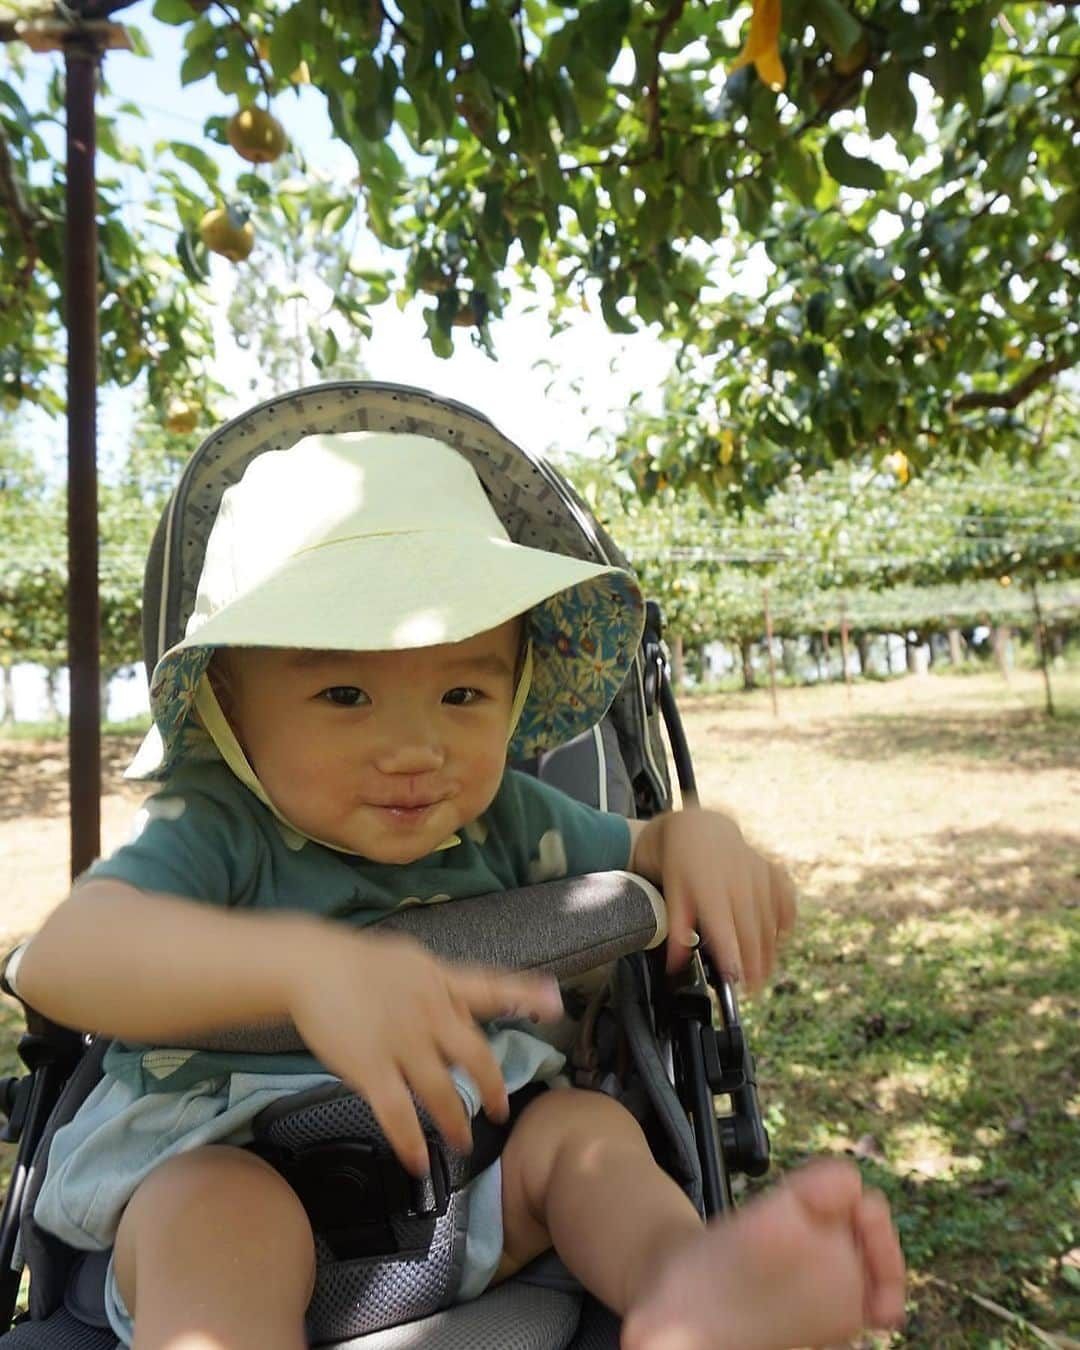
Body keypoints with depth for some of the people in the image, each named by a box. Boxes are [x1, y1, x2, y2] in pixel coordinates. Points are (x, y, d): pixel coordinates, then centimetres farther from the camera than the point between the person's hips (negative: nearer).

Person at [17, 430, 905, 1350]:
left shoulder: (502, 818, 0)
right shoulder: (217, 831, -16)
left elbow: (635, 848, 14)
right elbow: (60, 956, -34)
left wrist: (699, 838, -12)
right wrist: (302, 963, -50)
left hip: (471, 1174, 5)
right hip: (232, 1170, -4)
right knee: (215, 1220, -33)